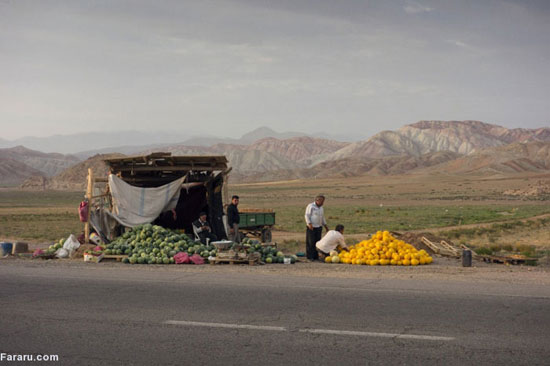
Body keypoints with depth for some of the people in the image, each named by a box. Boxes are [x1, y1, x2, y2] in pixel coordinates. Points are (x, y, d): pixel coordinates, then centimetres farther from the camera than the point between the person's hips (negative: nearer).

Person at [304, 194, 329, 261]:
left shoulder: (321, 207, 16)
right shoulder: (310, 206, -6)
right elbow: (307, 215, -10)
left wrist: (325, 225, 20)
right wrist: (309, 224, -21)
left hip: (319, 227, 7)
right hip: (311, 227, -7)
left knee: (317, 242, 4)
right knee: (311, 242, -6)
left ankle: (316, 256, 9)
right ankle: (310, 257, -3)